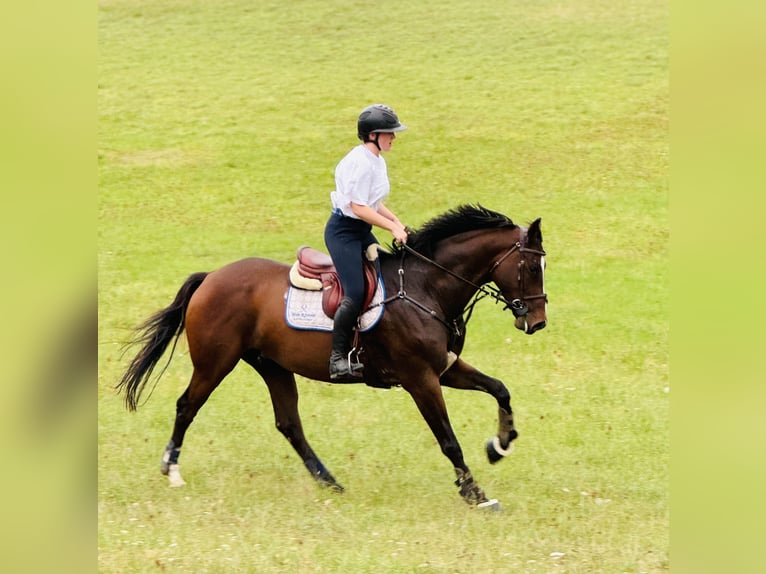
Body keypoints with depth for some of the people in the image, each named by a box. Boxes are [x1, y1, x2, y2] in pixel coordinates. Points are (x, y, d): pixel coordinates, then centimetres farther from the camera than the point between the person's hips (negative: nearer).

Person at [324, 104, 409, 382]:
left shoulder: (377, 161, 11)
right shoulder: (360, 162, -19)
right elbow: (358, 207, -22)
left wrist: (396, 221, 4)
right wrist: (392, 227, -20)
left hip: (362, 232, 10)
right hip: (343, 230, -10)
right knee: (356, 293, -20)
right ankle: (338, 358, -16)